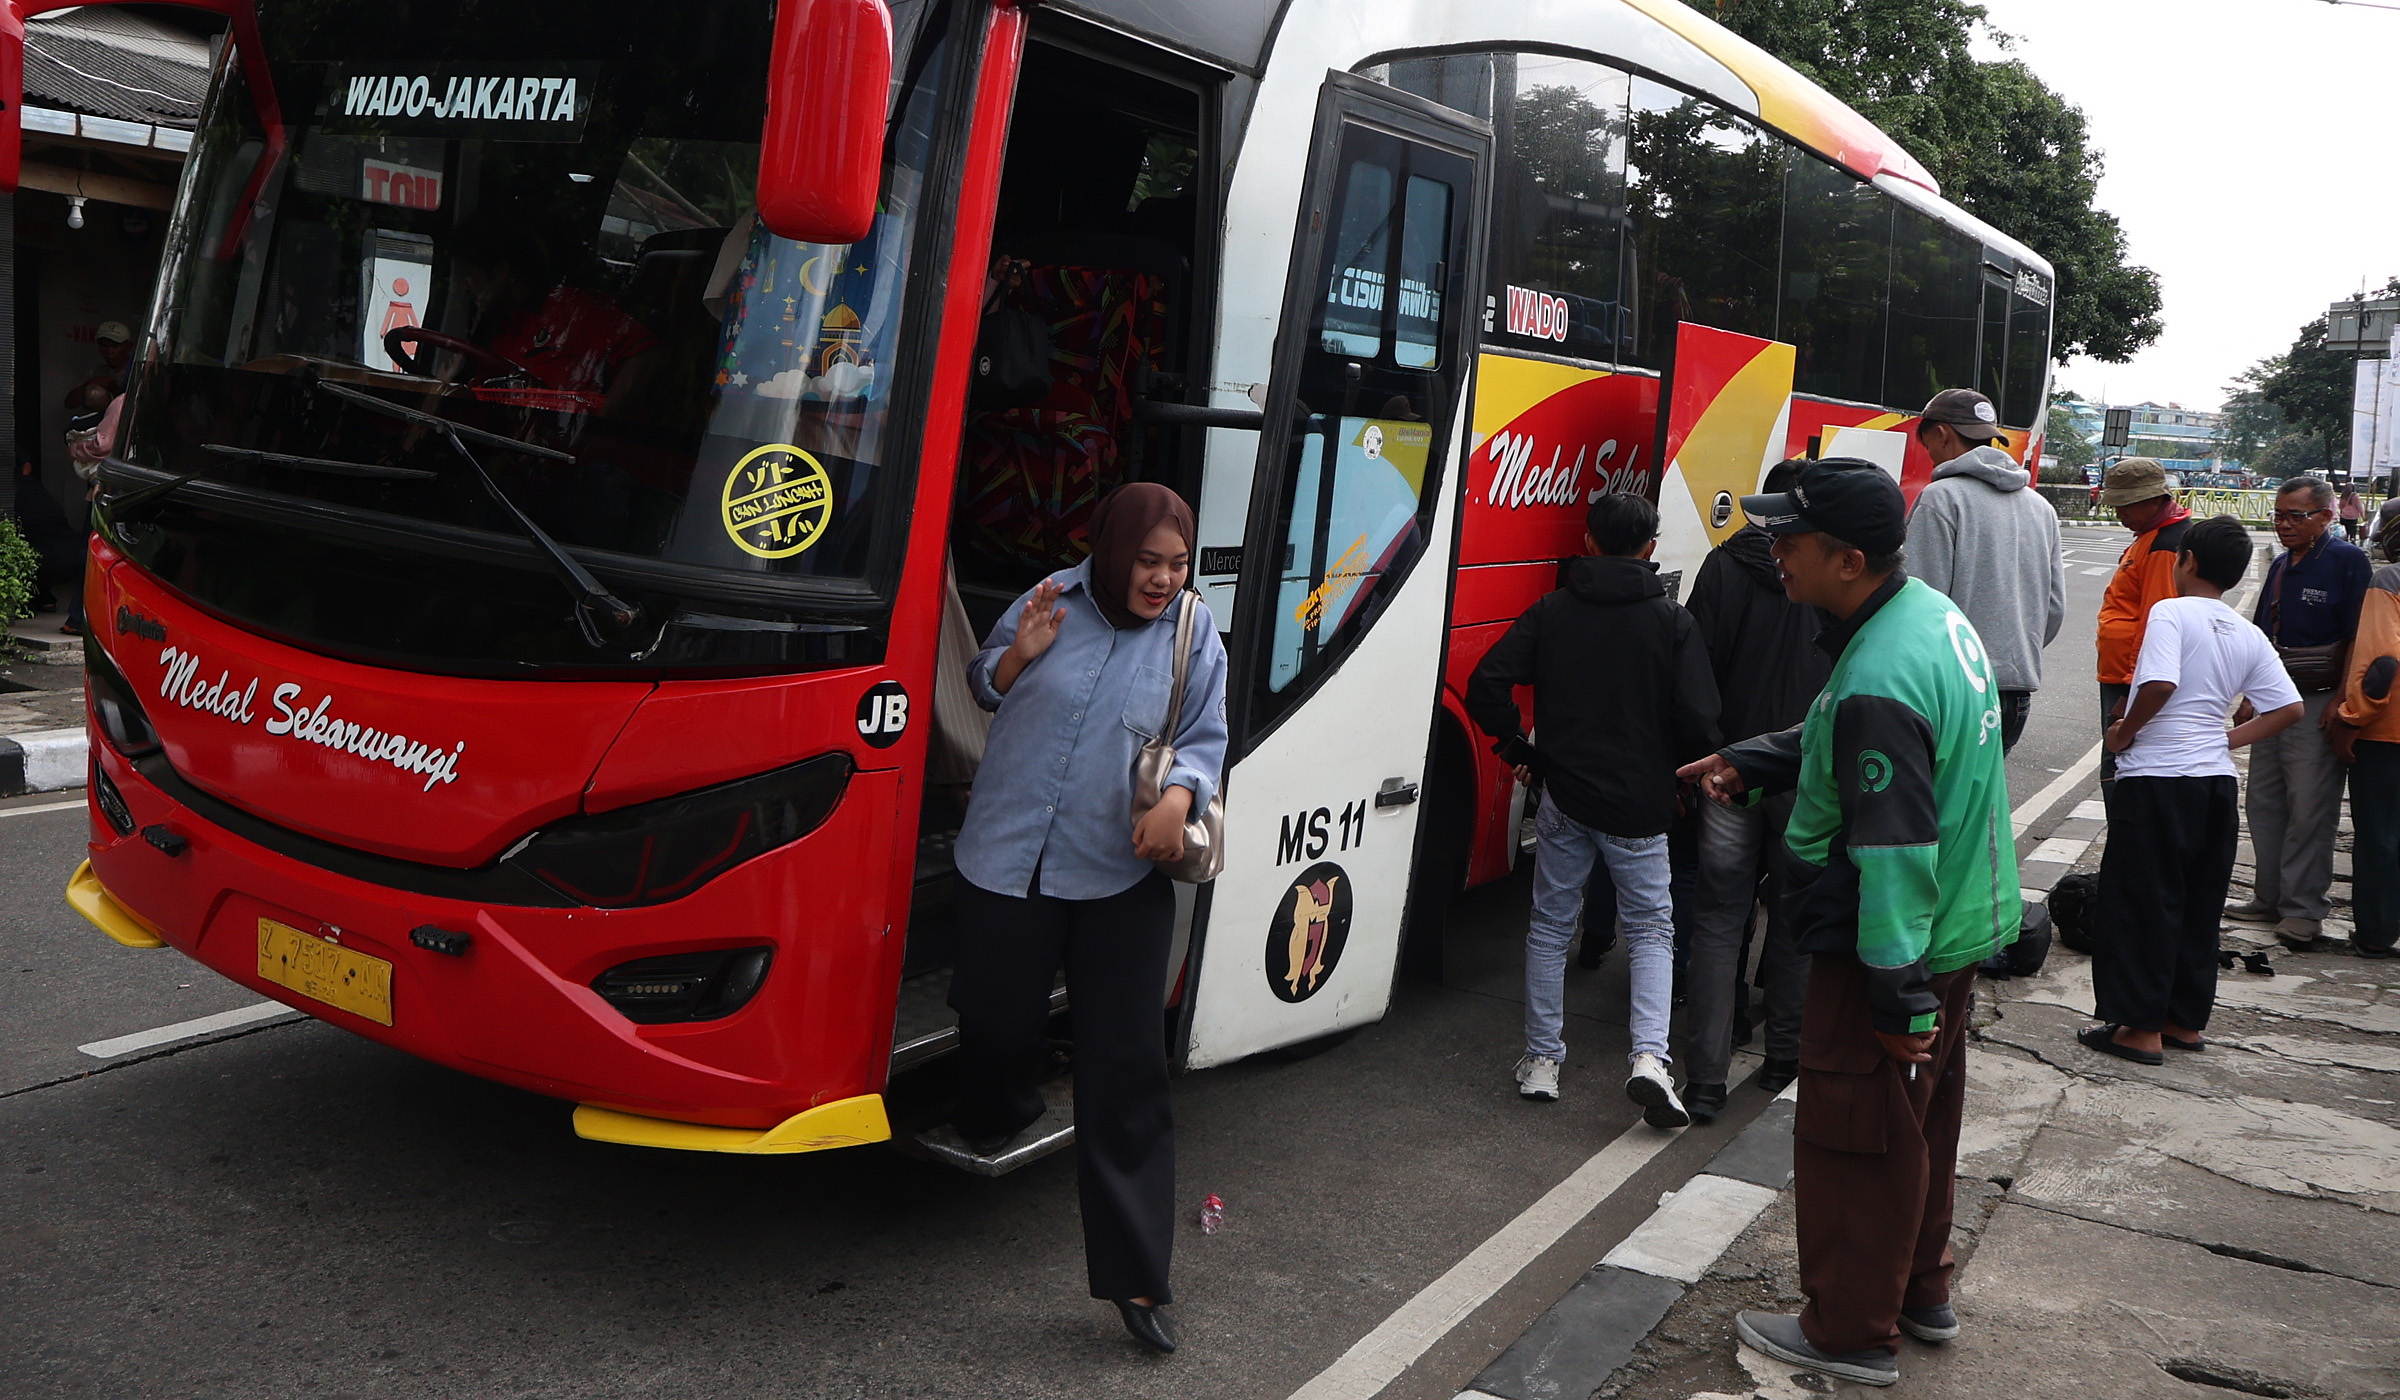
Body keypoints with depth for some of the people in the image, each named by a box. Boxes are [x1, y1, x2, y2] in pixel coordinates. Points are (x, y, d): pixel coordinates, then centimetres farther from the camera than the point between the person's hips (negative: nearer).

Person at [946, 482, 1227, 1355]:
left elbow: (1205, 740, 4)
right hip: (1005, 858, 1)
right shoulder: (1053, 601, 0)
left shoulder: (1195, 634, 1)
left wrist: (1180, 796, -17)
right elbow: (985, 689, 12)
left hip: (1120, 880, -1)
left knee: (1125, 1067, -2)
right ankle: (989, 1127, 52)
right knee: (996, 1021, 15)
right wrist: (1021, 653, -10)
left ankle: (1135, 1276, 5)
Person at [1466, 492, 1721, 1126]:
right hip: (1640, 805, -1)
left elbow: (1487, 683, -7)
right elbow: (1697, 719, -11)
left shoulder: (1552, 611, 0)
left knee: (1550, 927, 15)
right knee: (1651, 928, 11)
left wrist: (1517, 748, 6)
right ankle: (1649, 1056, -7)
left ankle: (1542, 1062, 20)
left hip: (1563, 796, 2)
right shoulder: (1672, 621, -5)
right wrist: (1684, 773, 8)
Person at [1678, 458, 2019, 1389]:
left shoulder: (1878, 684, -31)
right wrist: (1748, 762, 9)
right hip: (1959, 925, 10)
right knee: (1921, 1121, 24)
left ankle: (1853, 1333, 20)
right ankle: (1921, 1292, 41)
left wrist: (1899, 995, -25)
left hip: (1892, 947, -10)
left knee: (1854, 1135, 5)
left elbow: (1895, 852, -30)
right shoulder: (1930, 612, 2)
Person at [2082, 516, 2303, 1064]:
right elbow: (2289, 708, 6)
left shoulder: (2171, 612, -10)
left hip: (2155, 778, -7)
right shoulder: (2249, 636, 10)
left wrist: (2125, 732, -10)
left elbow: (2160, 683, -25)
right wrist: (2227, 740, 10)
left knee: (2139, 904, 1)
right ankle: (2186, 1021, 22)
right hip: (2217, 782, 7)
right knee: (2199, 906, 15)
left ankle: (2141, 1027, 4)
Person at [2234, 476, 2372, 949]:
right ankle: (2269, 896, 22)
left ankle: (2303, 908, 3)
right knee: (2264, 803, 12)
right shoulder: (2282, 565, 14)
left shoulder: (2348, 561, -9)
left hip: (2317, 706, -8)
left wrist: (2340, 701, -17)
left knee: (2310, 811, -4)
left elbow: (2358, 639, -13)